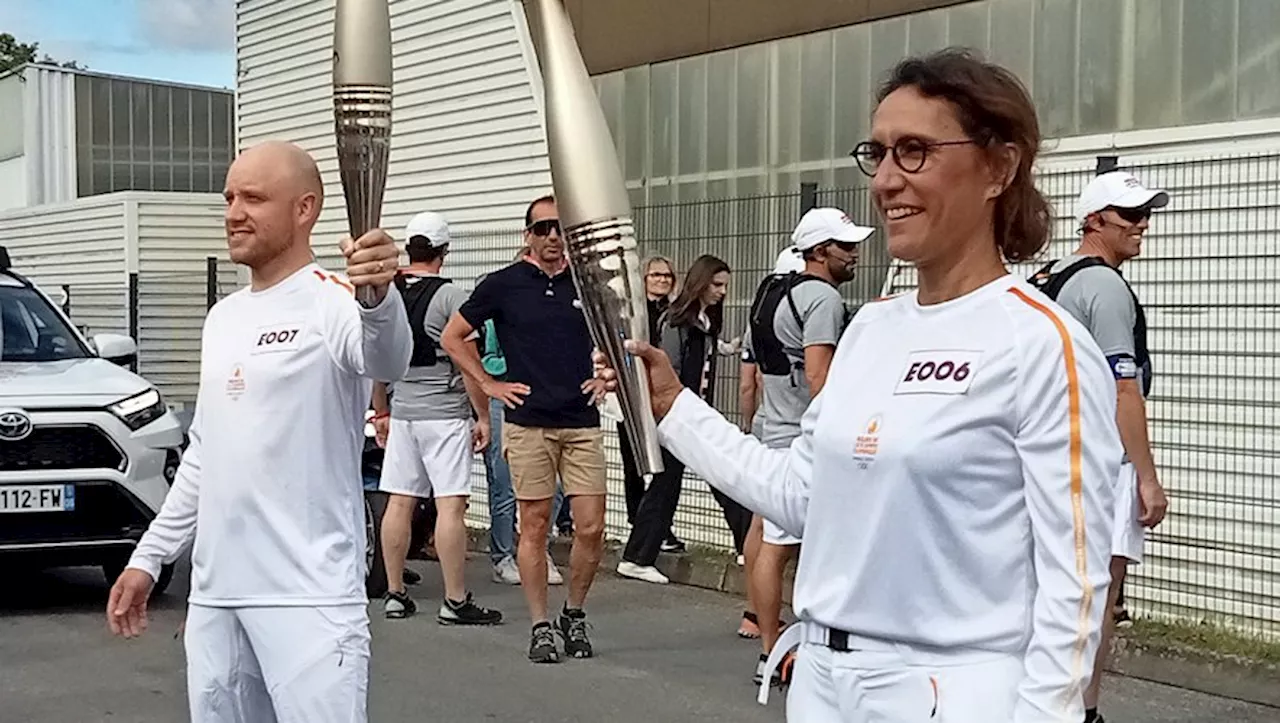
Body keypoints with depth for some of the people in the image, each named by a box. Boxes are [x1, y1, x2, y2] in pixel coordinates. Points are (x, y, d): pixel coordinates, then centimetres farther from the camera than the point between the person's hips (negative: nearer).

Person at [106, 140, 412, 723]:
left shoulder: (333, 302, -10)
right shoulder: (224, 317, 16)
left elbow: (386, 360, -34)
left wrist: (379, 295, -55)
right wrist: (149, 557, 21)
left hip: (308, 597, -8)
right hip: (213, 593, 8)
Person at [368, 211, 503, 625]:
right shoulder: (449, 295, -11)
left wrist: (381, 411, 22)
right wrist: (483, 416, -6)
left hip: (402, 412, 6)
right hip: (445, 412, -6)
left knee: (399, 502, 10)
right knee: (451, 505, -5)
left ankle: (395, 595, 15)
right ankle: (455, 602, -5)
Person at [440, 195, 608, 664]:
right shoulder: (504, 285, 0)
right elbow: (452, 337, 8)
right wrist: (488, 384, 3)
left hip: (583, 423, 2)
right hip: (528, 423, -2)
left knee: (591, 528, -1)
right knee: (535, 526, 2)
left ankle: (575, 615, 19)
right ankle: (540, 627, 11)